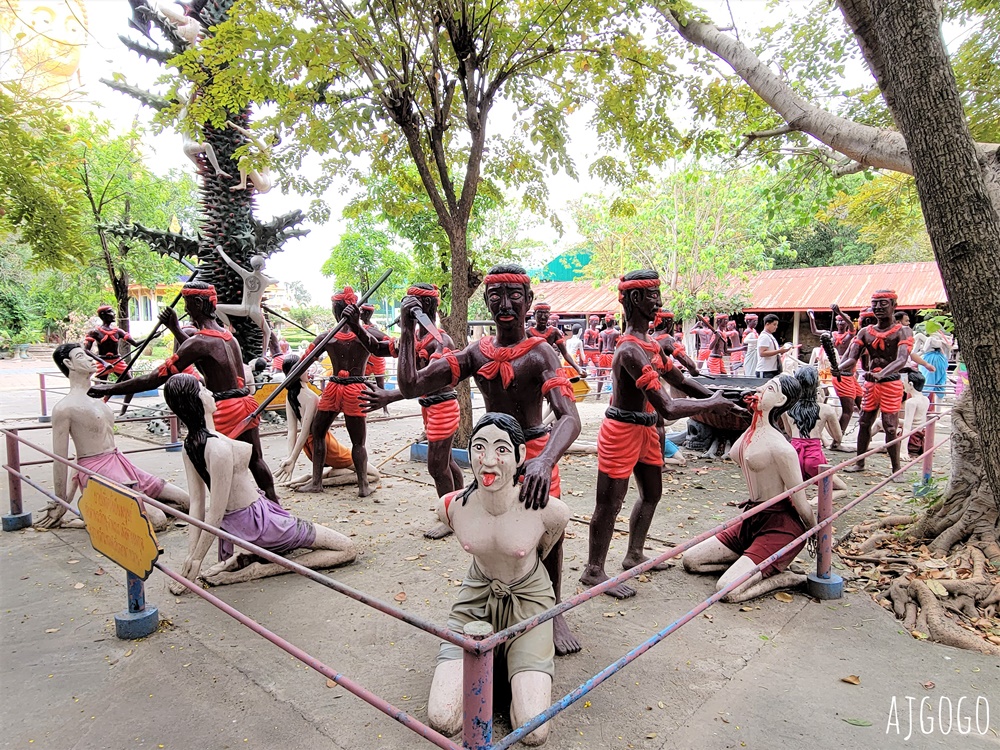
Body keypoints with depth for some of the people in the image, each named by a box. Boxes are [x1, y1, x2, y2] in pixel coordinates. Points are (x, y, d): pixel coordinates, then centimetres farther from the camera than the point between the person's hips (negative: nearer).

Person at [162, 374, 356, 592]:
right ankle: (261, 570, -9)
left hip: (236, 525, 9)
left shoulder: (189, 445, -1)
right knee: (347, 549, -2)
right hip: (258, 523, -9)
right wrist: (195, 559, -13)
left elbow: (196, 503, 1)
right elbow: (215, 515, -23)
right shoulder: (219, 447, -27)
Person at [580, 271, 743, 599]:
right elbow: (668, 408, -32)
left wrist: (715, 398, 7)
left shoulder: (649, 343, 7)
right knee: (610, 504, 1)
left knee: (652, 493, 22)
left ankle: (634, 555, 39)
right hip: (623, 432, -10)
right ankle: (593, 571, 15)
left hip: (645, 430, 11)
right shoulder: (631, 351, -28)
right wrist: (712, 404, -19)